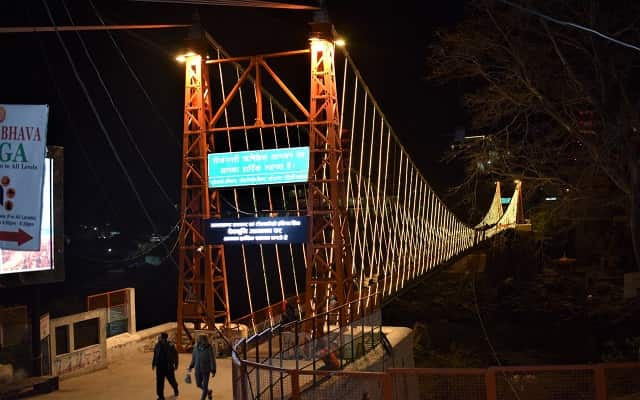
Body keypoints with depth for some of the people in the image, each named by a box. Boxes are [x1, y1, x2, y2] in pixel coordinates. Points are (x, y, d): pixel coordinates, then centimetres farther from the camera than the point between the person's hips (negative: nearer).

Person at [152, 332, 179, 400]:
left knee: (171, 380, 13)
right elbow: (155, 355, 10)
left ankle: (175, 389, 43)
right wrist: (153, 364, 11)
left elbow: (175, 355, -6)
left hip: (169, 367, -3)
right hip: (160, 366, 3)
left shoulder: (171, 345, -14)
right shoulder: (158, 345, -3)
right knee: (159, 381, 0)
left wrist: (176, 365, -4)